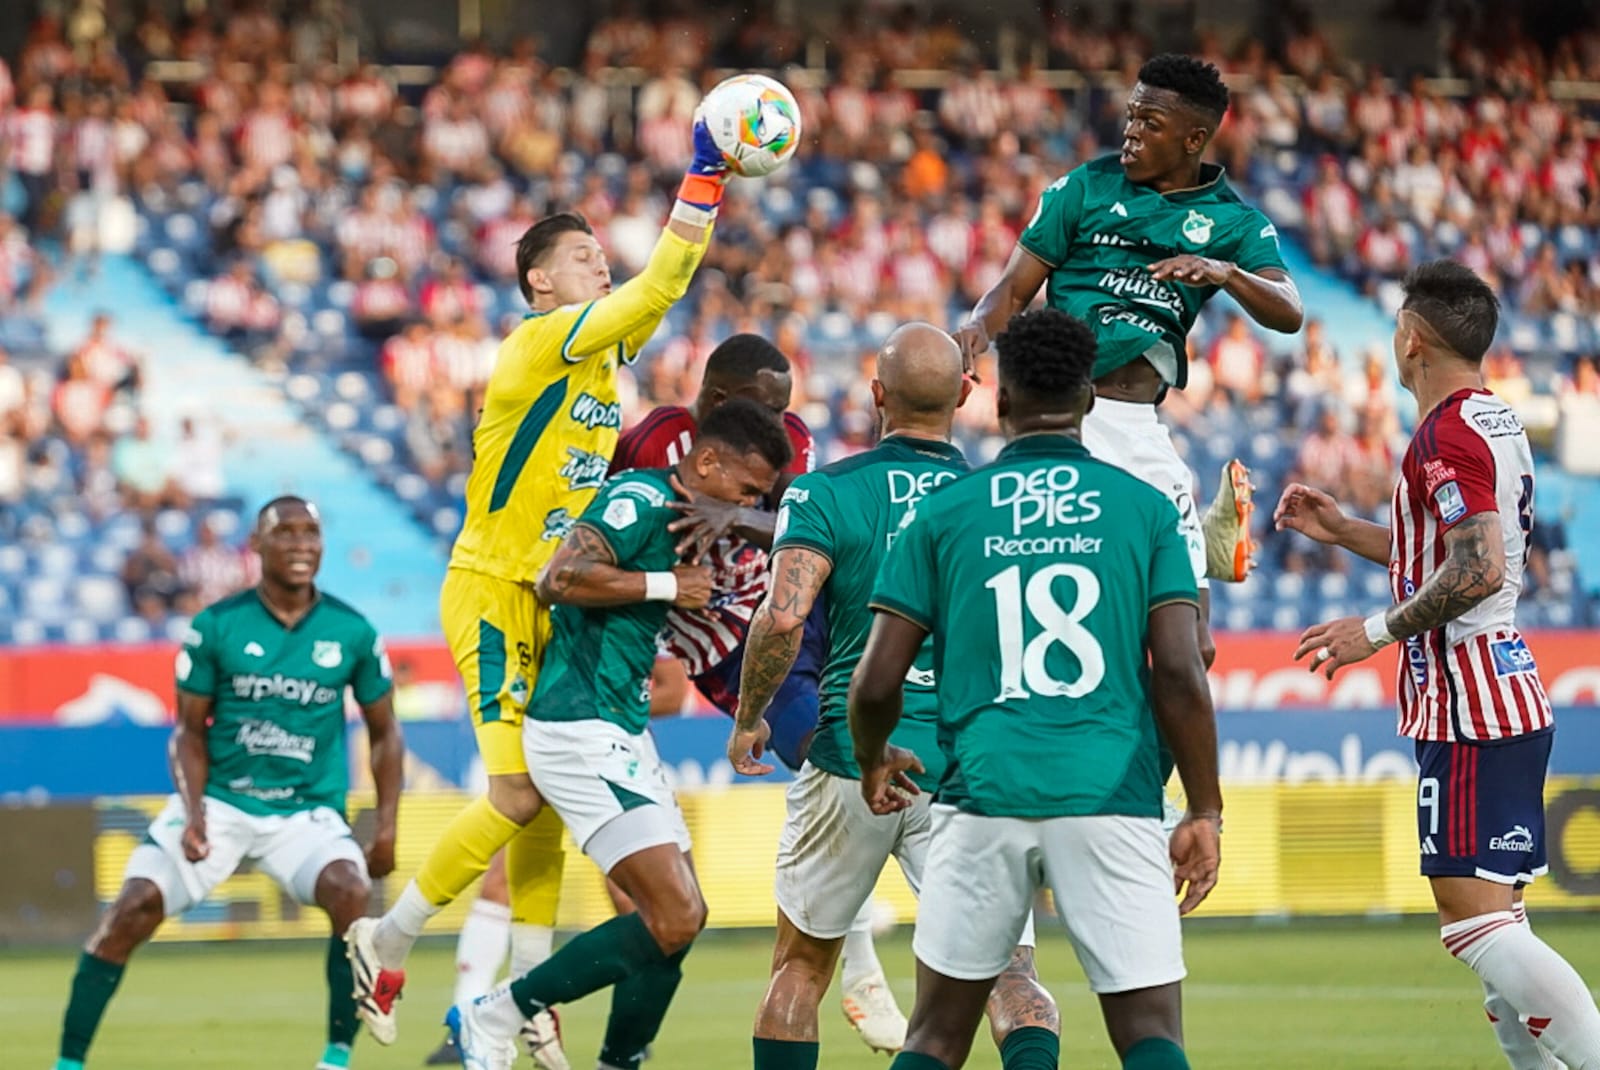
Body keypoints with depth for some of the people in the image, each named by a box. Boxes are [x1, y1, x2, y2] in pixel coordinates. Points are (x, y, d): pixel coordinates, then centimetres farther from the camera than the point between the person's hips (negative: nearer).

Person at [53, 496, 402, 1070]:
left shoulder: (352, 632, -2)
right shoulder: (216, 626, -5)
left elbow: (383, 732, 10)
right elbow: (190, 730, 3)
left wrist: (386, 827, 1)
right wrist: (192, 812, -13)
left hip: (307, 812, 0)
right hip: (220, 801, 0)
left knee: (350, 892, -29)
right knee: (135, 906, -17)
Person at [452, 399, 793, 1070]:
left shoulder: (677, 516, 15)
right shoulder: (640, 500, -13)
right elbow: (560, 579, -25)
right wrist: (668, 585, -17)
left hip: (621, 732, 11)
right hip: (581, 731, -11)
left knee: (680, 917, 11)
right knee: (673, 920, -14)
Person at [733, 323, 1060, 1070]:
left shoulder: (827, 493, -4)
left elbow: (783, 617, -16)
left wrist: (747, 720, -1)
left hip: (854, 759, -1)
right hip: (970, 770, 1)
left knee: (801, 965, 17)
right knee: (1010, 972, -2)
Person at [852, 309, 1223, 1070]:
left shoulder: (942, 514, 6)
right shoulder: (1145, 508, 5)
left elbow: (876, 684, 4)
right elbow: (1180, 676, -3)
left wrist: (872, 764, 25)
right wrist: (1205, 813, 5)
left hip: (984, 794, 1)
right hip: (1112, 797, -1)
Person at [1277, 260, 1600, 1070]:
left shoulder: (1447, 436, -15)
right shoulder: (1498, 425, 17)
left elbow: (1476, 572, -25)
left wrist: (1380, 630, -14)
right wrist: (1343, 532, 28)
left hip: (1467, 706, -10)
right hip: (1509, 694, 10)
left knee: (1475, 919, -13)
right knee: (1492, 922, 13)